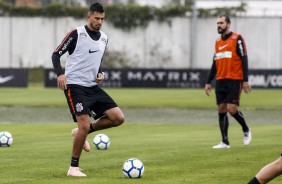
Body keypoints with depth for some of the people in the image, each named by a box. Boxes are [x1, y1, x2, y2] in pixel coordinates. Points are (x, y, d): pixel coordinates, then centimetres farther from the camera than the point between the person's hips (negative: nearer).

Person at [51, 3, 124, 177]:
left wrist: (100, 74, 4)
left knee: (118, 118, -4)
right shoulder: (77, 34, -9)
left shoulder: (104, 38, 11)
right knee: (85, 124, -18)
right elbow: (56, 54, -7)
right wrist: (60, 74, -24)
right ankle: (74, 168, -3)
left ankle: (82, 132, 15)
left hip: (93, 87, 7)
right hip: (75, 86, -7)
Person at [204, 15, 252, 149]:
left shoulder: (237, 39, -4)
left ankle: (246, 130, 13)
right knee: (221, 110, 1)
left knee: (232, 109, -13)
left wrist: (245, 80, -14)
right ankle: (225, 142, 4)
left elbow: (244, 60, -8)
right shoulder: (218, 42, 15)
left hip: (234, 80, -6)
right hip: (220, 81, 6)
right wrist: (208, 82, 16)